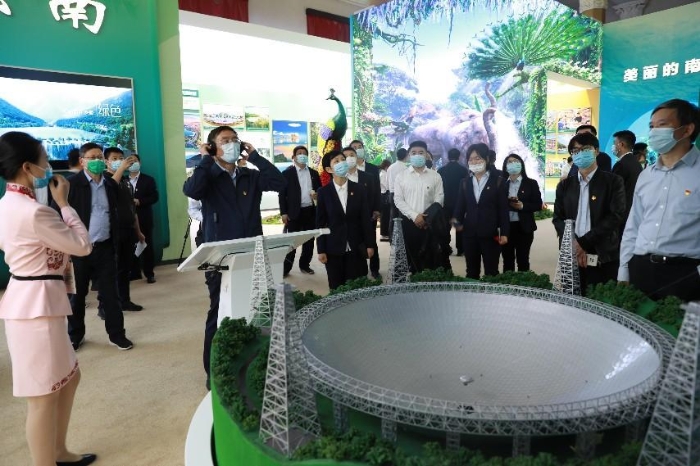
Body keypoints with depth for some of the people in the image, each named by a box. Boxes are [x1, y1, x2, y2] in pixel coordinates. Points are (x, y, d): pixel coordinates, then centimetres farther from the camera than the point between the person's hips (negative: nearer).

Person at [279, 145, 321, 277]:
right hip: (294, 212, -4)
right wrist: (283, 213, -11)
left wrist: (317, 195, -7)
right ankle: (286, 267, 10)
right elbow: (282, 194, -5)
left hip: (311, 212, 4)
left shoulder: (314, 173, 11)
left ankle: (305, 265, 24)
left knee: (309, 240, 10)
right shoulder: (287, 173, -1)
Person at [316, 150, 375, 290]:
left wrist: (370, 244, 1)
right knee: (336, 287, 7)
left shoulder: (359, 190, 3)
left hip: (356, 248, 1)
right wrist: (321, 250, -4)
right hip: (333, 249, -1)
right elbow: (320, 223, -1)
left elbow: (366, 219, 4)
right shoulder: (324, 192, -2)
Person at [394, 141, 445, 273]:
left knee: (429, 256, 0)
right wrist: (414, 216, -11)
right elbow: (398, 200, -2)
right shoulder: (402, 176, 3)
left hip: (429, 221, 0)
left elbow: (439, 198, 1)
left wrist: (429, 216, -12)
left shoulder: (435, 176, 3)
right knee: (412, 255, 5)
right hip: (410, 221, 0)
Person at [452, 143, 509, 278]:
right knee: (471, 272, 13)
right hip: (469, 233, 3)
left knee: (491, 272, 4)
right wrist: (456, 220, -14)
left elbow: (503, 209, -1)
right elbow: (460, 206, 7)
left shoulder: (497, 181, 1)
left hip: (490, 234, -3)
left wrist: (504, 233, -6)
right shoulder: (465, 182, 10)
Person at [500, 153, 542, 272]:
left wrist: (523, 206, -16)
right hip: (506, 227, 2)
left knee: (523, 260, 4)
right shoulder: (502, 184, 7)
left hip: (524, 227, -1)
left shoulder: (531, 183, 4)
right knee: (507, 260, 7)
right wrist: (506, 203, -14)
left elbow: (538, 205, -1)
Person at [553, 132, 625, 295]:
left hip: (603, 258, -3)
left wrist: (583, 242, -13)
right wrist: (573, 244, -8)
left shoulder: (613, 181, 3)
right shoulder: (565, 185, 13)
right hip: (571, 256, 3)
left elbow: (616, 216, -8)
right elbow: (558, 218, 8)